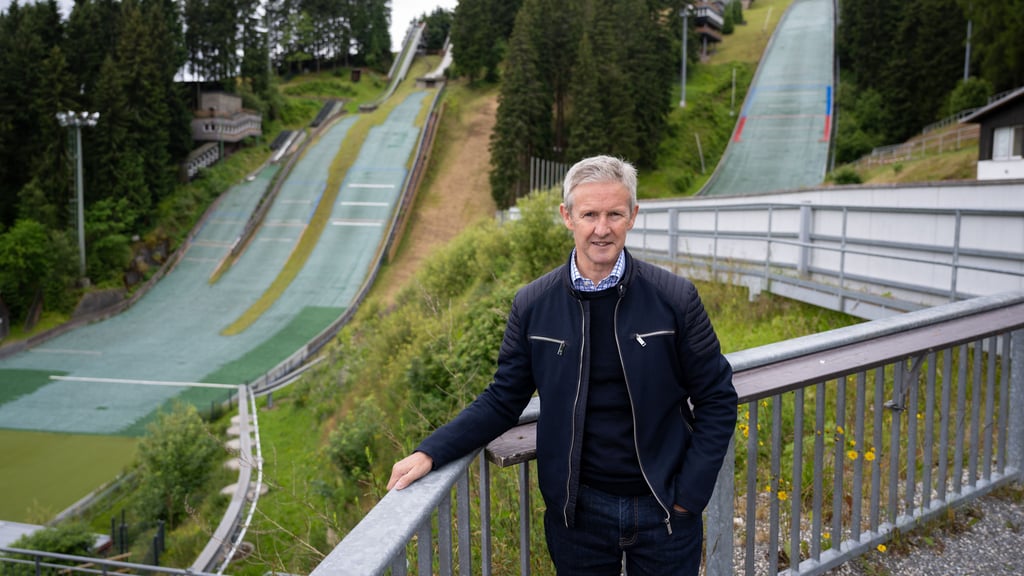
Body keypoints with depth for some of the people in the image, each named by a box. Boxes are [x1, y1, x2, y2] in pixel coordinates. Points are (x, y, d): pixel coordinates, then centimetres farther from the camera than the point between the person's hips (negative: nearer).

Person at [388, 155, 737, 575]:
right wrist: (430, 453, -10)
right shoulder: (532, 305, -6)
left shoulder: (675, 298, -9)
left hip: (664, 511, 0)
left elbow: (717, 399, -3)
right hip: (577, 510, 1)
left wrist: (688, 495, -7)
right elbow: (503, 400, 1)